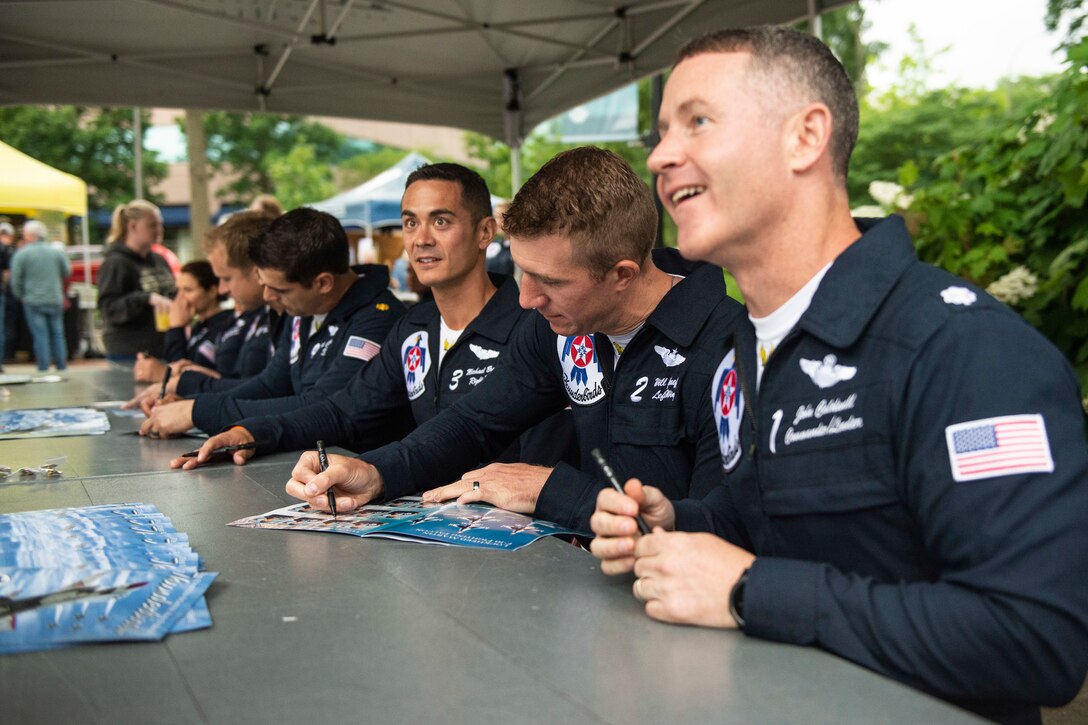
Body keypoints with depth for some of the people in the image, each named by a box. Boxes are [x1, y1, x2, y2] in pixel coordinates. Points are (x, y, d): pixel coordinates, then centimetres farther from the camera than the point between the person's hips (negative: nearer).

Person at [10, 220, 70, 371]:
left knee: (40, 336, 0)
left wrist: (21, 296, 10)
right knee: (57, 335, 10)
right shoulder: (56, 251, 2)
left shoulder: (21, 254, -7)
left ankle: (43, 370, 0)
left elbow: (15, 280, -6)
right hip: (55, 300, 3)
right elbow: (67, 272, 10)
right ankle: (62, 368, 12)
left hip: (33, 301, -3)